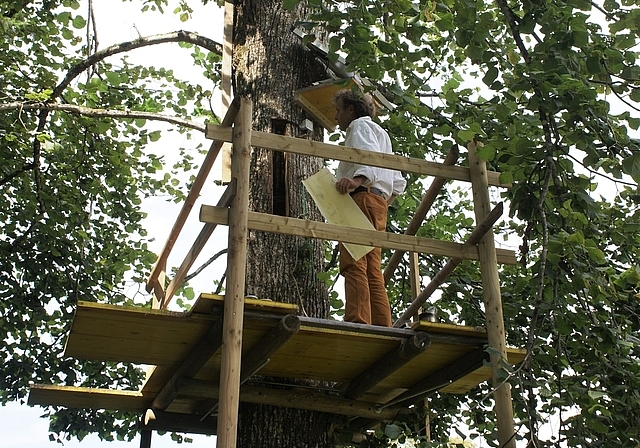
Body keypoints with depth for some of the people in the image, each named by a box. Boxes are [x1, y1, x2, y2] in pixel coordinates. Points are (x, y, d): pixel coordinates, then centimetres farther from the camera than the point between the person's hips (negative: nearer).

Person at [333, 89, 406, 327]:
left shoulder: (360, 125, 6)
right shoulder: (381, 133, 35)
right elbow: (398, 182, 30)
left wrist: (357, 180, -36)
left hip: (362, 198, -10)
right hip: (379, 202, 10)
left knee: (353, 265, -20)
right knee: (372, 270, 4)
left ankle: (357, 323, -31)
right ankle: (382, 327, -3)